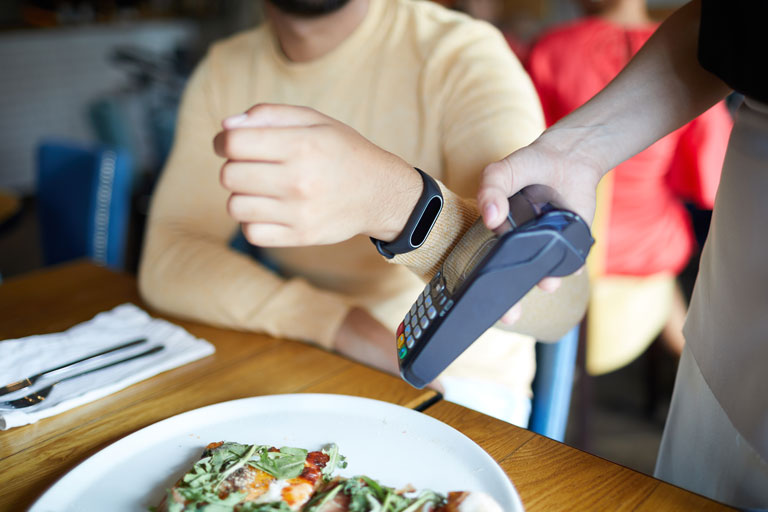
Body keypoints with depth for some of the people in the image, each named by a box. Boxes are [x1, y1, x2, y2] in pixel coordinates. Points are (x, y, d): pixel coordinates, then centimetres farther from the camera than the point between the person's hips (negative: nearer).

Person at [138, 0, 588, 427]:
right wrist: (335, 320, -21)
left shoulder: (465, 56, -16)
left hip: (458, 383, -4)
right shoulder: (225, 70, 0)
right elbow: (167, 264, -8)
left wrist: (389, 194, -46)